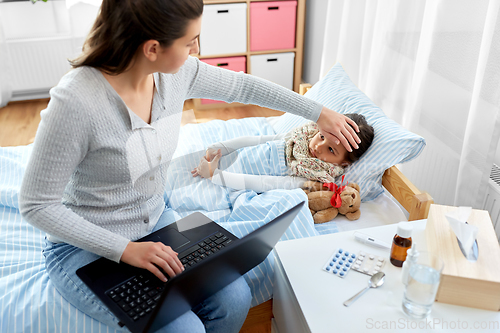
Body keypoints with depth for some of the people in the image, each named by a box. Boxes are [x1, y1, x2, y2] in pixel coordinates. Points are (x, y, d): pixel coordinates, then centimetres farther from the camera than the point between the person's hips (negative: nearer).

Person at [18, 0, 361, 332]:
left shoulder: (175, 72, -11)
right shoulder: (75, 101, -30)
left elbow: (242, 86, 4)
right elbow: (37, 204, -21)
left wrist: (318, 112, 7)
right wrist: (125, 249, -26)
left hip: (157, 222, 6)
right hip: (87, 246, -5)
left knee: (235, 299, -9)